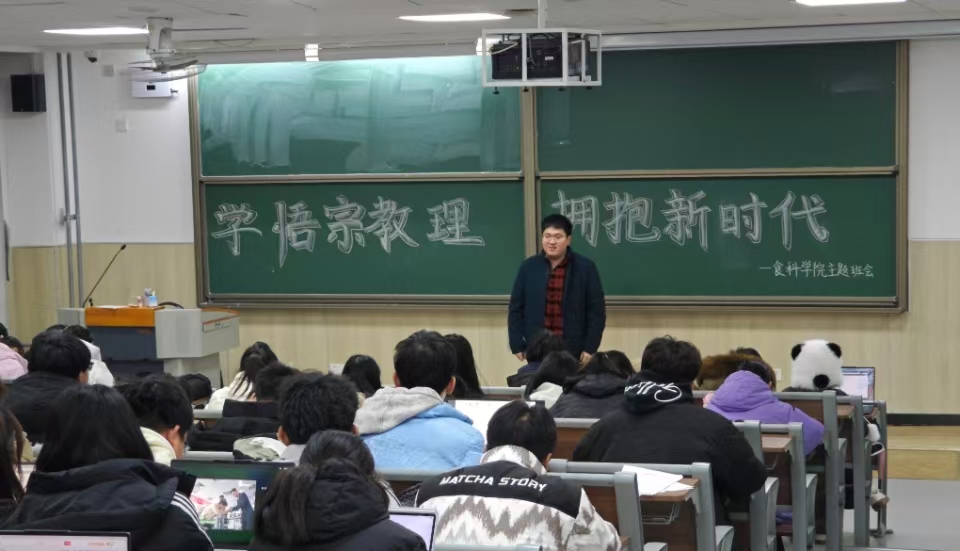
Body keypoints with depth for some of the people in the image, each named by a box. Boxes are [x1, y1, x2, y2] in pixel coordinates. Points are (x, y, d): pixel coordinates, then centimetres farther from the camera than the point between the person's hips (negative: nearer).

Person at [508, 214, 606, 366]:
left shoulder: (585, 268, -1)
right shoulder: (529, 267, 5)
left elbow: (596, 311, 1)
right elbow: (516, 309, 8)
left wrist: (590, 348, -5)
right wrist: (517, 345, 2)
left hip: (573, 351, -2)